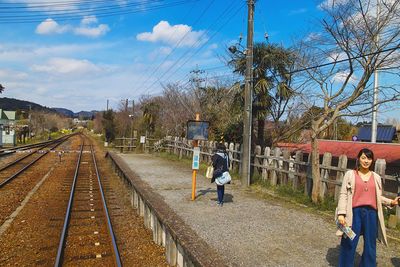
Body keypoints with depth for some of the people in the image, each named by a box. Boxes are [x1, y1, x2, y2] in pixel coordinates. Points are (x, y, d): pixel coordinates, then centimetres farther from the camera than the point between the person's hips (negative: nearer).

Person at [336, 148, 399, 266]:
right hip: (355, 212, -3)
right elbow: (343, 194, -3)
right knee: (349, 244, 3)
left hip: (371, 213, 4)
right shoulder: (350, 174, 1)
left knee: (370, 245, 12)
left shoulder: (376, 177, 12)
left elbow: (378, 197, 15)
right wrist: (341, 213, -10)